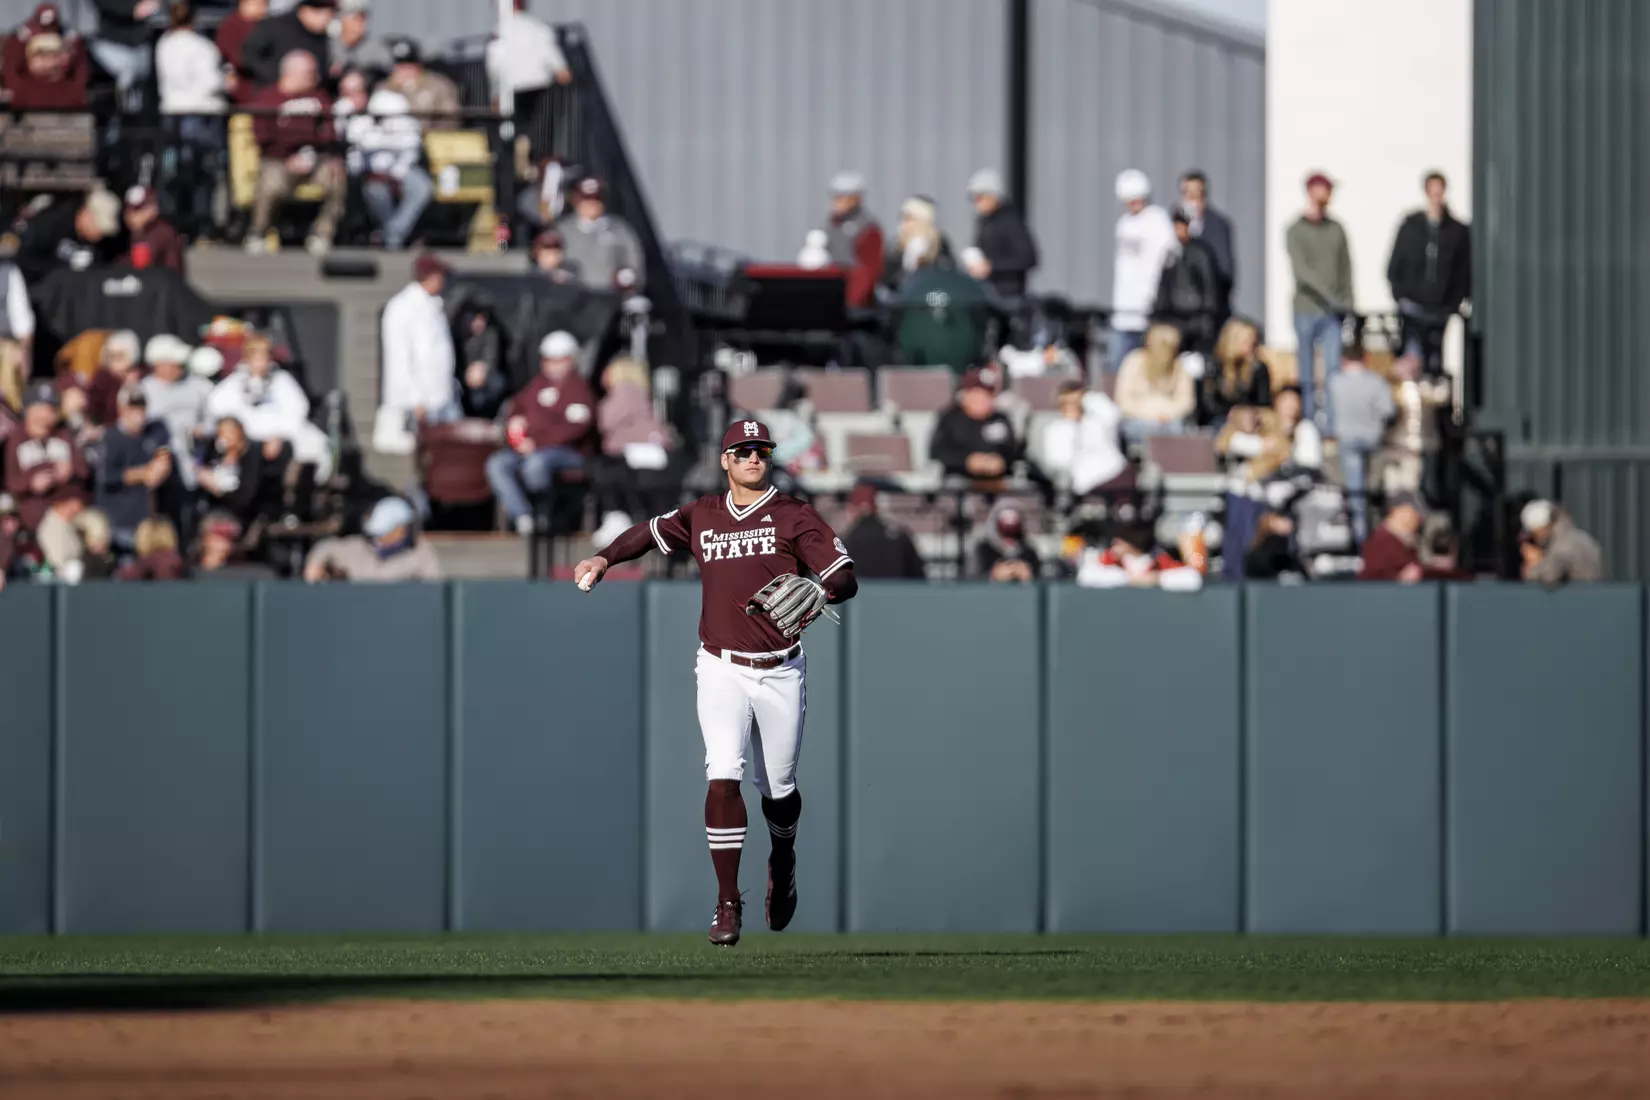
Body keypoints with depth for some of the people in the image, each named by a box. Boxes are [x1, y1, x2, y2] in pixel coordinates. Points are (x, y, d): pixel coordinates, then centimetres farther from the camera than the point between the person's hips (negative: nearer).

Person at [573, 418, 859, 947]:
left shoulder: (793, 516, -2)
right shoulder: (703, 516, 7)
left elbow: (846, 578, -8)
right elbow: (651, 532, 21)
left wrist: (820, 591, -30)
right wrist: (605, 558, 4)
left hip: (780, 673, 0)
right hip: (722, 669, 0)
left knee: (777, 787, 11)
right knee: (723, 777, -17)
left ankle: (783, 861, 45)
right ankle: (728, 903, -14)